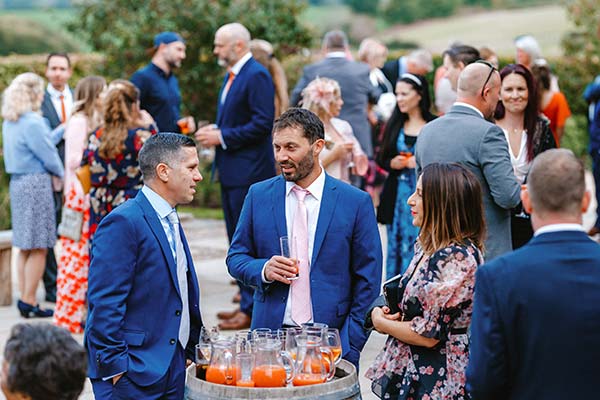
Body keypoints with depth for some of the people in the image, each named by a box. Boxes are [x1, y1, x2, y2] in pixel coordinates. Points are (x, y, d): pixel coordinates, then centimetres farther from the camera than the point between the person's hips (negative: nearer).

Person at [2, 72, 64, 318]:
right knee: (38, 247, -3)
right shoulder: (32, 123, -16)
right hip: (36, 183, -9)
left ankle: (25, 298, 17)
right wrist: (62, 174, 4)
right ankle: (29, 301, -1)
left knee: (25, 246, 13)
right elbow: (49, 156, -13)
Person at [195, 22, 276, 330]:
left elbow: (263, 124, -21)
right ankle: (247, 302, 22)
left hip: (249, 171, -10)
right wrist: (214, 130, 6)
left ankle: (252, 310, -1)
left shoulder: (256, 76, -14)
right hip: (231, 171, 10)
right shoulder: (232, 75, 16)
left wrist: (222, 137, -17)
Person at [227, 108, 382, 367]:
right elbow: (236, 257, 11)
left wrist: (351, 344, -7)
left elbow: (368, 280, 0)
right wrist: (263, 270, -11)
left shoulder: (356, 202, -2)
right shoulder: (259, 195, 6)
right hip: (270, 334, 2)